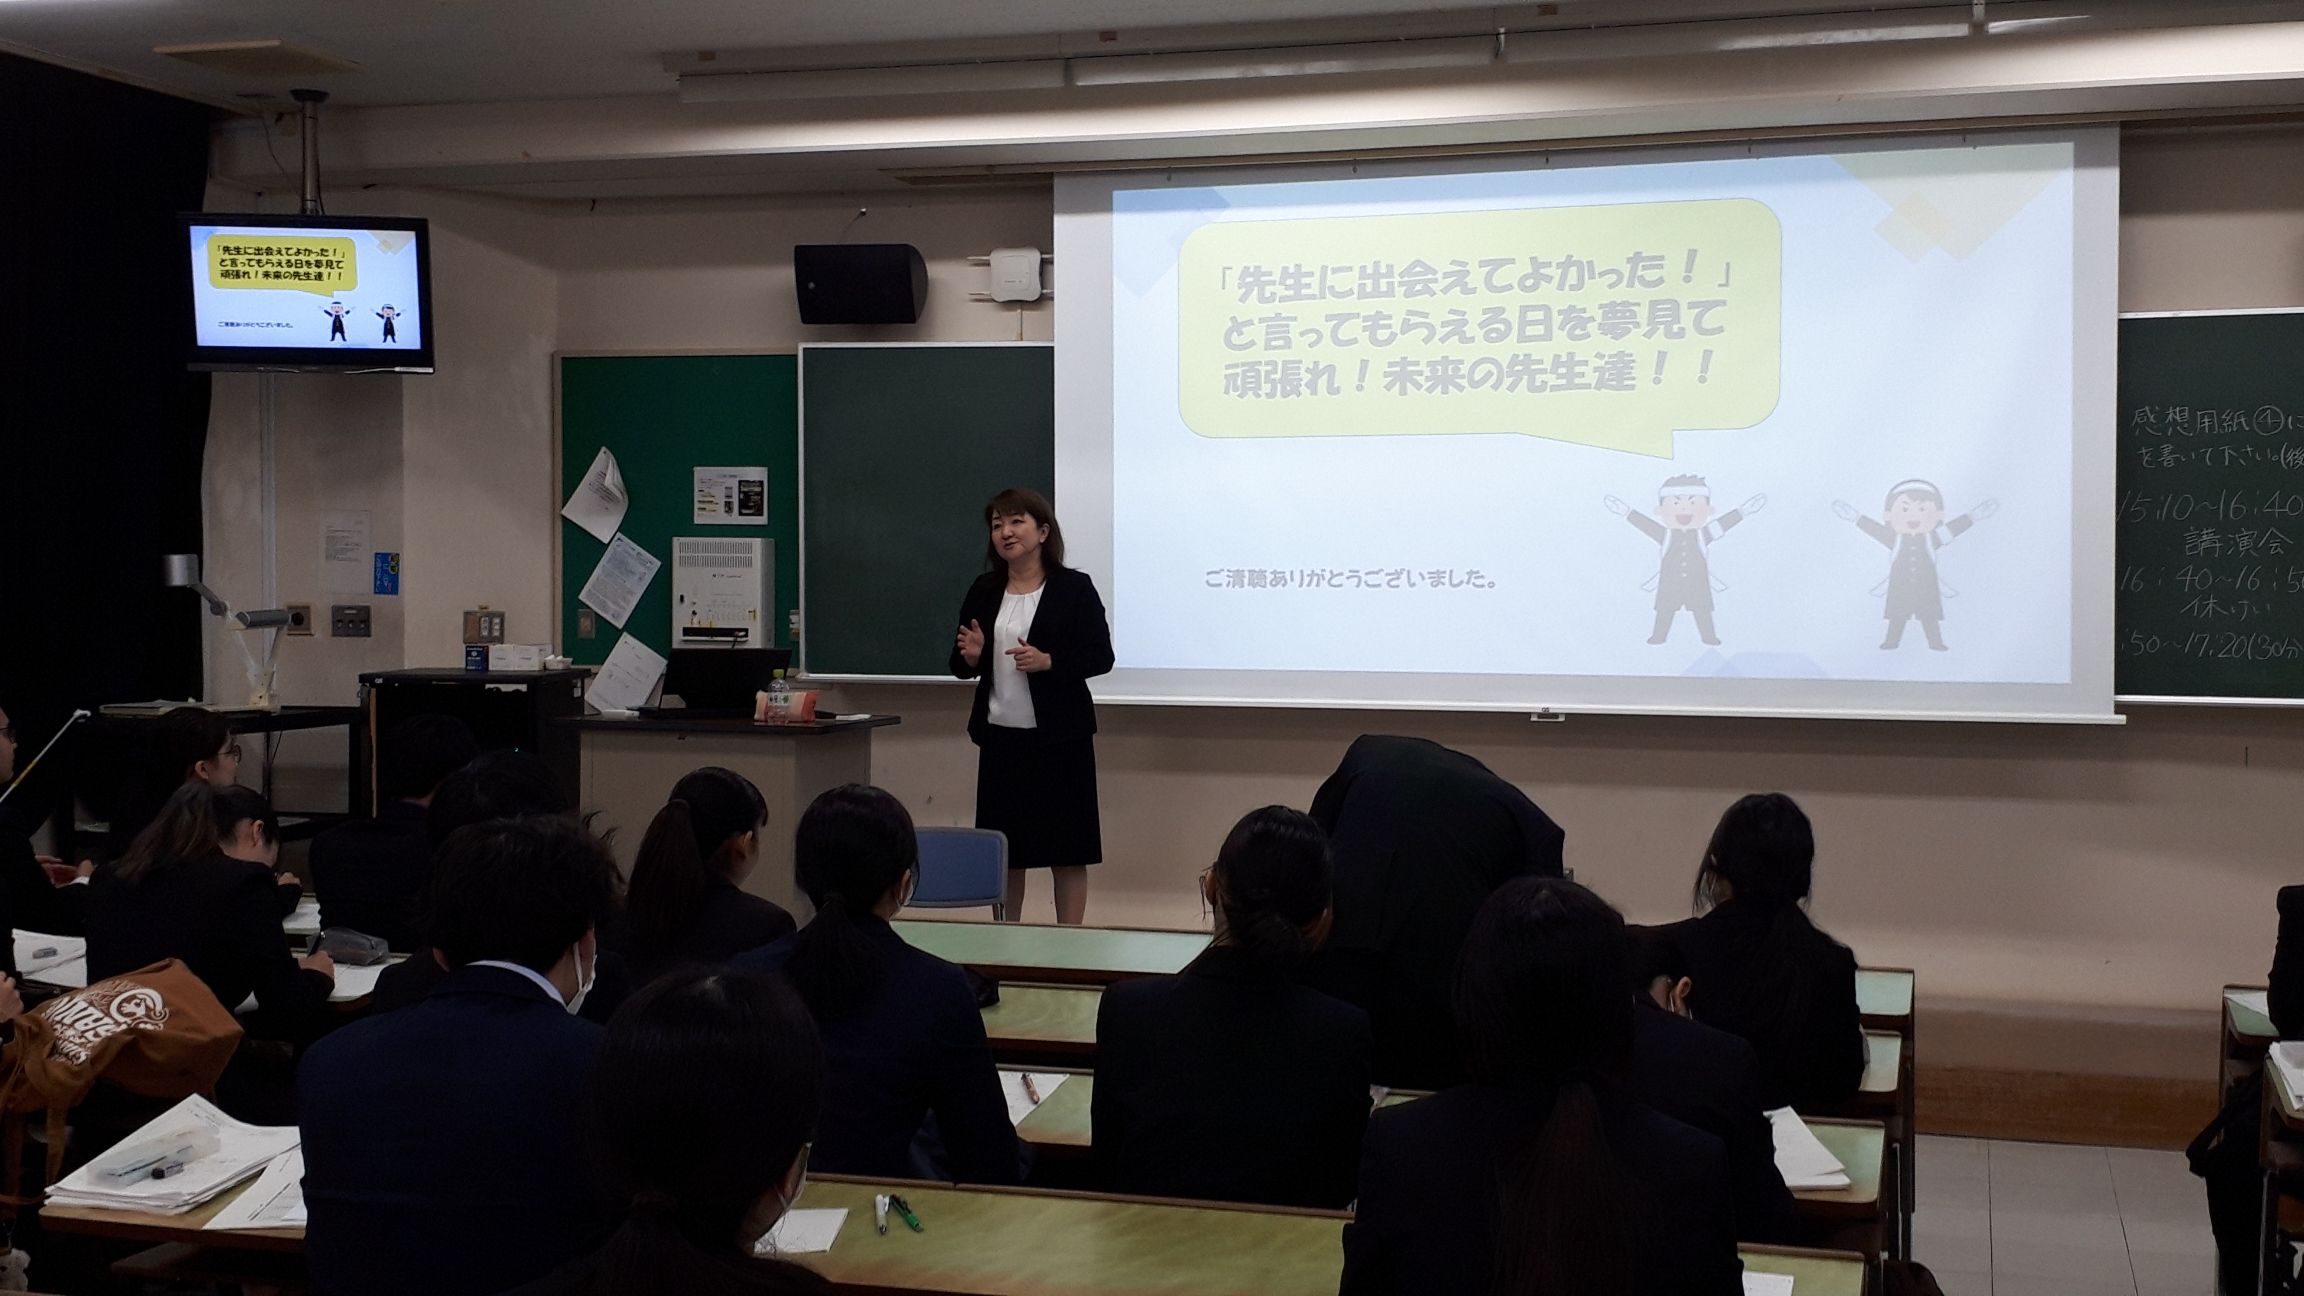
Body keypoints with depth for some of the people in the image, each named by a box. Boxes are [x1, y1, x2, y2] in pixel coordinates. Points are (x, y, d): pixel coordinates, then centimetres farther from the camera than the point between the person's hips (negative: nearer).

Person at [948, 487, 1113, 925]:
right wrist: (970, 657, -9)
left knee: (1066, 848, 0)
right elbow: (960, 665, 15)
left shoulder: (1074, 588, -4)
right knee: (1004, 848, 9)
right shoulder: (984, 592, 9)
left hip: (1058, 737, -4)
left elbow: (1101, 657, -7)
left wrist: (1048, 662, -22)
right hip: (1000, 736, 4)